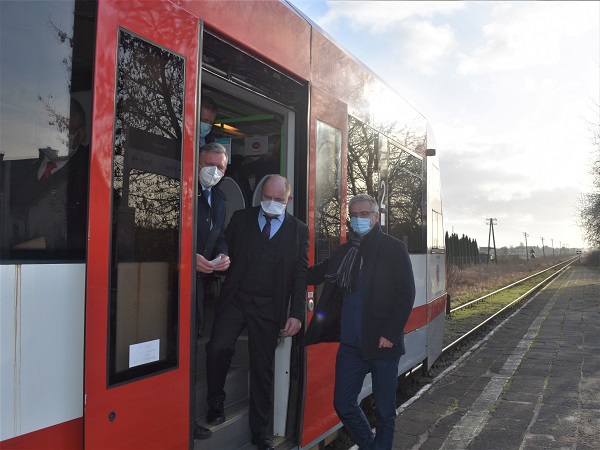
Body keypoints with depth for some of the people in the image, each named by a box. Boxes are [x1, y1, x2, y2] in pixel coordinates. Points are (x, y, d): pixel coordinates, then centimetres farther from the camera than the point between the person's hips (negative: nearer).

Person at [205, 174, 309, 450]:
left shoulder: (298, 231, 4)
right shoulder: (241, 219, 6)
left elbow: (300, 275, 2)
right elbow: (226, 253, 8)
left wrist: (296, 314, -4)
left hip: (269, 308, 0)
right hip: (235, 300, 0)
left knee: (262, 368, 8)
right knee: (218, 347, -21)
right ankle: (215, 403, 7)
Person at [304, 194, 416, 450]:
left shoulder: (394, 248, -3)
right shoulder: (343, 252, 11)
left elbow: (406, 294, -7)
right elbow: (315, 274, 17)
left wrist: (390, 334, -15)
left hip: (383, 343, -4)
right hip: (350, 344, 5)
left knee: (384, 411, 7)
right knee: (343, 404, 9)